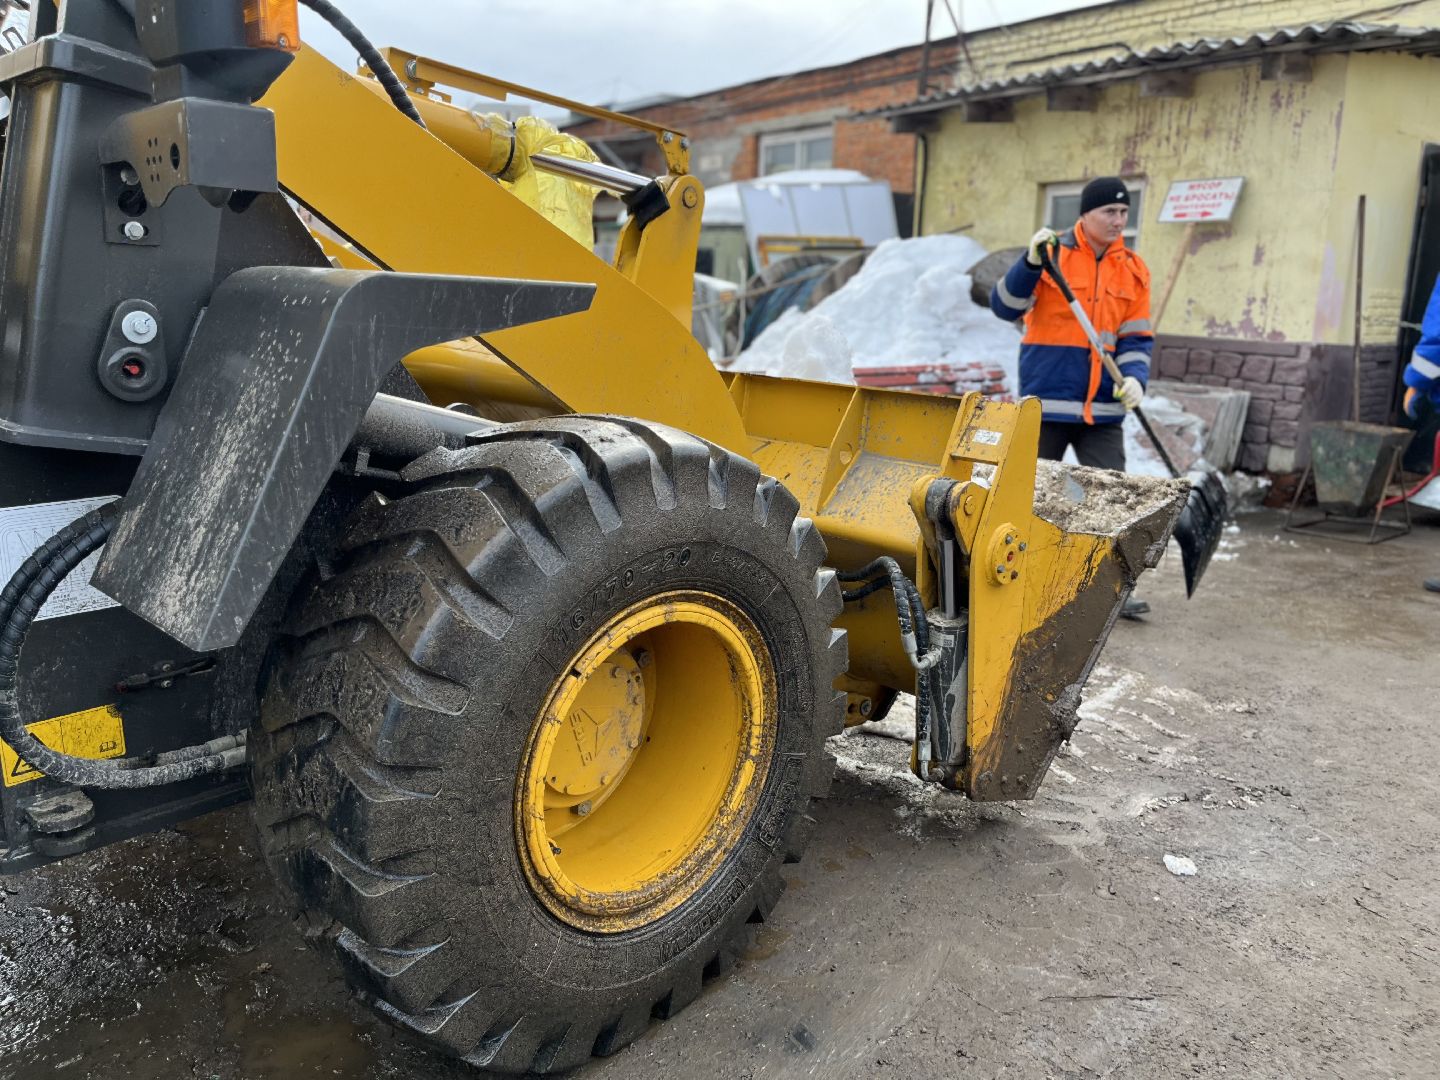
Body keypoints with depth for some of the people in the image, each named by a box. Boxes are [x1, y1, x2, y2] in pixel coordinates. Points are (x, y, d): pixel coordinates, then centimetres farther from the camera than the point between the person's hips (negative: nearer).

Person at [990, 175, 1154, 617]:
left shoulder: (1134, 269, 8)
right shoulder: (1052, 253, -3)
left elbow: (1136, 337, 8)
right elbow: (1004, 307, -9)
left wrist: (1134, 378, -10)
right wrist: (1031, 262, -23)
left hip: (1103, 406, 3)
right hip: (1046, 399, -3)